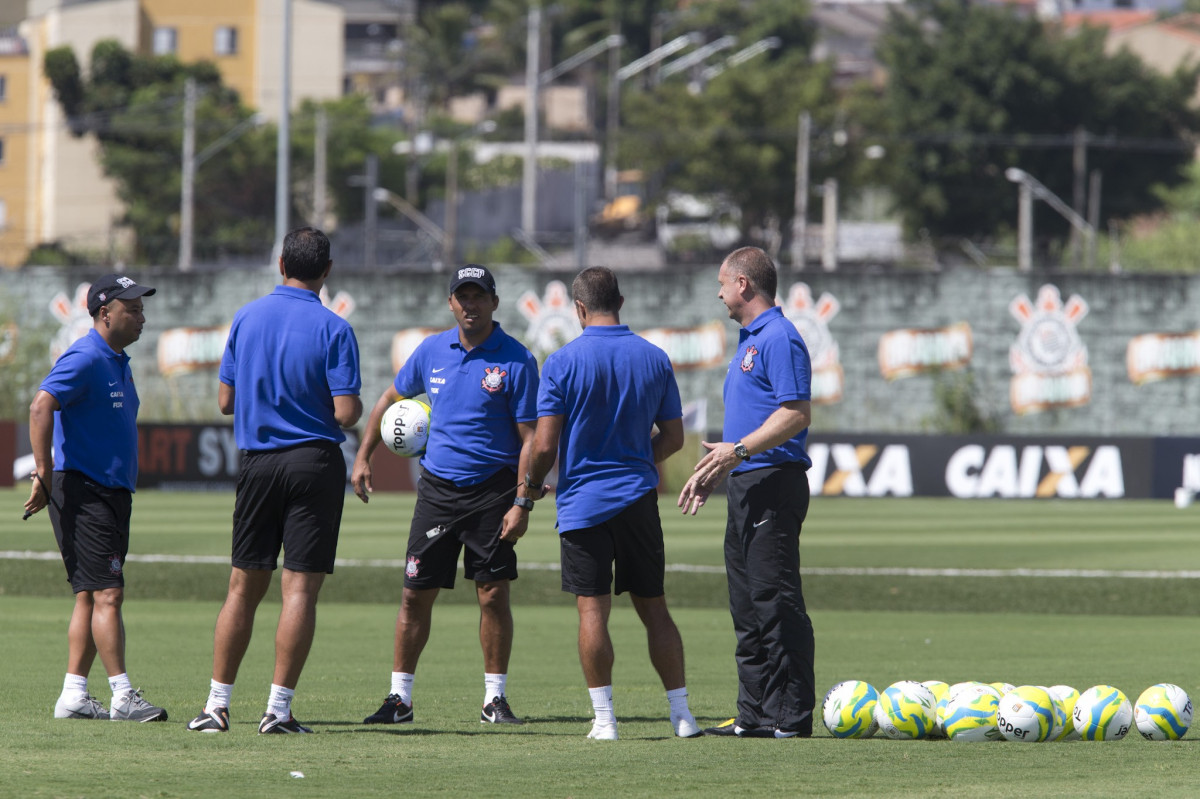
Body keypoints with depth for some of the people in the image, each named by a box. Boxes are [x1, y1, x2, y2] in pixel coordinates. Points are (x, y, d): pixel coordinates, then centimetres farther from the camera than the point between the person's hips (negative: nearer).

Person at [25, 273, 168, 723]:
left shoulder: (119, 363, 18)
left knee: (91, 596, 9)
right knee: (107, 593, -12)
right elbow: (41, 407, -25)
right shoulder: (85, 359, -13)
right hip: (82, 491, -10)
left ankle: (74, 695, 10)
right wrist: (44, 476, -26)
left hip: (112, 495, 10)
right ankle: (123, 697, -15)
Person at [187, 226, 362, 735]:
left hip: (257, 462, 4)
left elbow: (225, 401, 6)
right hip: (314, 460, -4)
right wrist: (351, 407, 9)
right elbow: (346, 412, -14)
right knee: (300, 588, -2)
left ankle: (218, 704, 8)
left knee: (244, 588, 10)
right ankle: (278, 708, -6)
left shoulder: (245, 319, 3)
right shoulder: (333, 329, -9)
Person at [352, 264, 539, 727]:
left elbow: (530, 438, -7)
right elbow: (391, 399, 22)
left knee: (493, 594, -4)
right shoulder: (432, 351, 6)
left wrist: (522, 503, -14)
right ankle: (399, 698, 8)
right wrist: (363, 458, 16)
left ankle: (495, 699, 6)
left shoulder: (515, 360, -6)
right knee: (416, 593, 1)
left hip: (493, 490, -3)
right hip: (437, 488, 3)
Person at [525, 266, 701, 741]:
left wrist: (533, 484, 9)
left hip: (583, 501, -3)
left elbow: (546, 444, -10)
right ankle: (681, 714, 10)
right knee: (653, 607, 10)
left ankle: (604, 718, -4)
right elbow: (673, 437, 9)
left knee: (592, 610, -1)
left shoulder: (563, 363, -8)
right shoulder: (654, 359, 3)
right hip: (638, 499, 3)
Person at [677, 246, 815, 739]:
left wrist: (739, 449, -24)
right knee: (748, 607, 11)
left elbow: (797, 413, -20)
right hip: (745, 486, 11)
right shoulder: (750, 341, 21)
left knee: (776, 603, -11)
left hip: (772, 484, -11)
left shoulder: (779, 339, -11)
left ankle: (790, 718, -11)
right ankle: (754, 716, 14)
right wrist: (713, 472, 27)